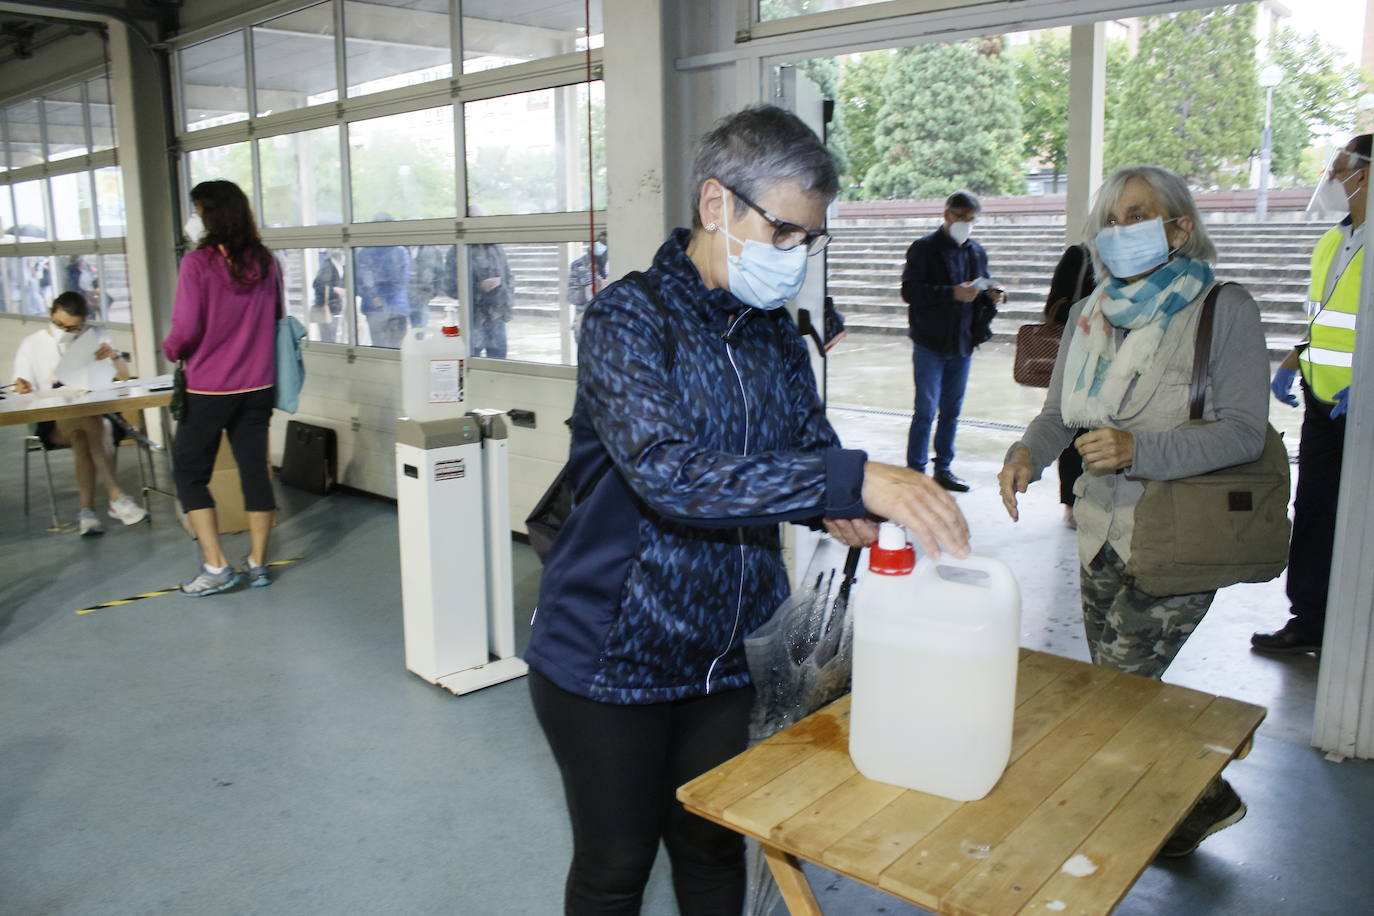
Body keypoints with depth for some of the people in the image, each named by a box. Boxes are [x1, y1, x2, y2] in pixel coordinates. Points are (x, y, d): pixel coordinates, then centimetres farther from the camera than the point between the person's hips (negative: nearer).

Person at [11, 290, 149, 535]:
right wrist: (23, 390, -21)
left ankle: (87, 508, -29)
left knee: (82, 436, -35)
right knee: (88, 424, -35)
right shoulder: (31, 345, 7)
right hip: (53, 423, -1)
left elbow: (124, 375, 4)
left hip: (97, 412, 1)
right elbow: (24, 397, 4)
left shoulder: (95, 335, 10)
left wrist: (114, 356, -18)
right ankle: (116, 496, -34)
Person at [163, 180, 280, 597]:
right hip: (257, 386, 5)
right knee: (255, 470, 11)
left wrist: (170, 350, 7)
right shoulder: (267, 263, 1)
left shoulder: (198, 264, -14)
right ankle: (257, 564, 18)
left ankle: (215, 567, 6)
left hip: (208, 389, -5)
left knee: (190, 472, 10)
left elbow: (186, 330, -13)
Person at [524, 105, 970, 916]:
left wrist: (842, 508, -15)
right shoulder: (629, 318, -18)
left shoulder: (778, 339, 3)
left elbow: (813, 444, 9)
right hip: (609, 658, -5)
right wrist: (851, 480, -39)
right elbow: (667, 471, -33)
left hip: (719, 657, 6)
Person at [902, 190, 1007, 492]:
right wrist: (953, 293, -24)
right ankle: (916, 470, 4)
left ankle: (943, 468, 22)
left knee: (952, 410, 12)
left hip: (963, 343, 6)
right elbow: (910, 290, -15)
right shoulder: (924, 248, -5)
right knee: (925, 410, -4)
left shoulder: (977, 252, 13)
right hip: (930, 343, -6)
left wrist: (990, 296, -2)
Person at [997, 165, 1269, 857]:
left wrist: (1139, 450, -31)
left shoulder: (1225, 309, -10)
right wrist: (1028, 454, -13)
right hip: (1102, 532, 7)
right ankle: (1194, 796, 40)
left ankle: (1207, 795, 22)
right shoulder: (1090, 314, 7)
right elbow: (1059, 413, 9)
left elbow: (1245, 431, -17)